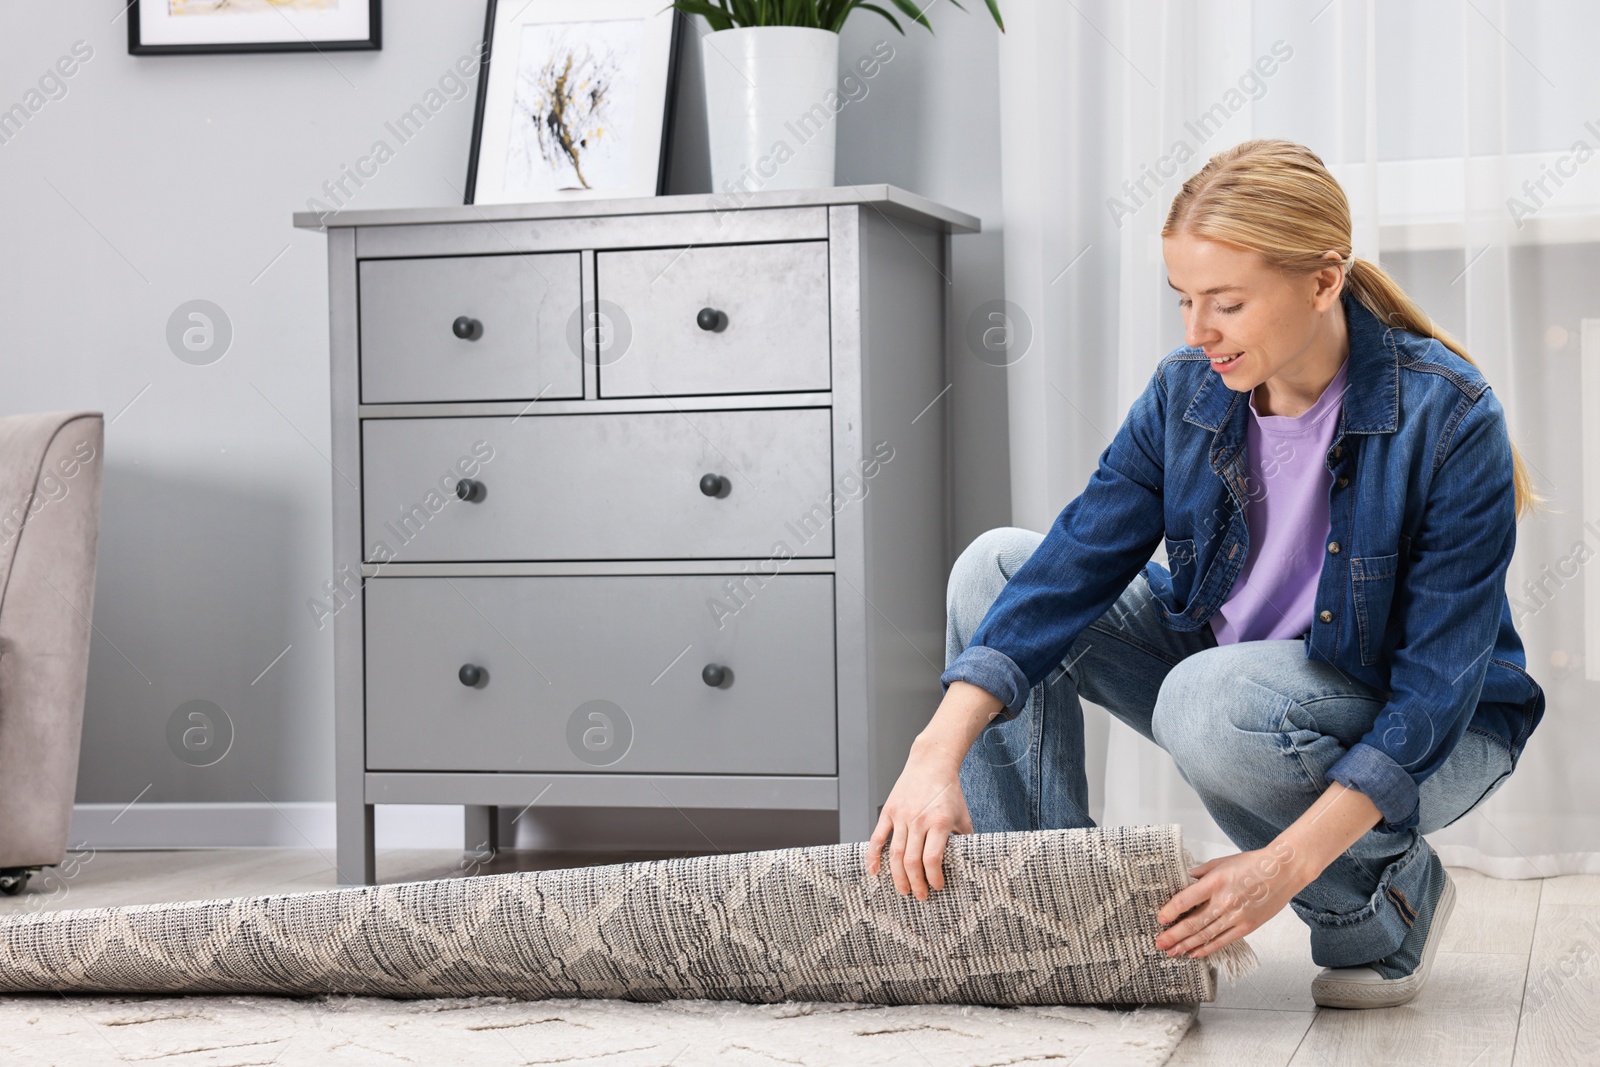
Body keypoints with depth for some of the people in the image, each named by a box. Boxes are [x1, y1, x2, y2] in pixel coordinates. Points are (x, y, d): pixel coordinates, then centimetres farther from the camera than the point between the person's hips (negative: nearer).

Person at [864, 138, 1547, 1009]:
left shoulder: (1447, 417, -24)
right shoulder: (1186, 394, -9)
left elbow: (1438, 686, -25)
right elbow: (1075, 562, -16)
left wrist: (1287, 863, -36)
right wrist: (938, 755, -30)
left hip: (1428, 742, -5)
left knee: (1216, 699, -38)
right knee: (995, 567, -8)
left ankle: (1391, 899, -8)